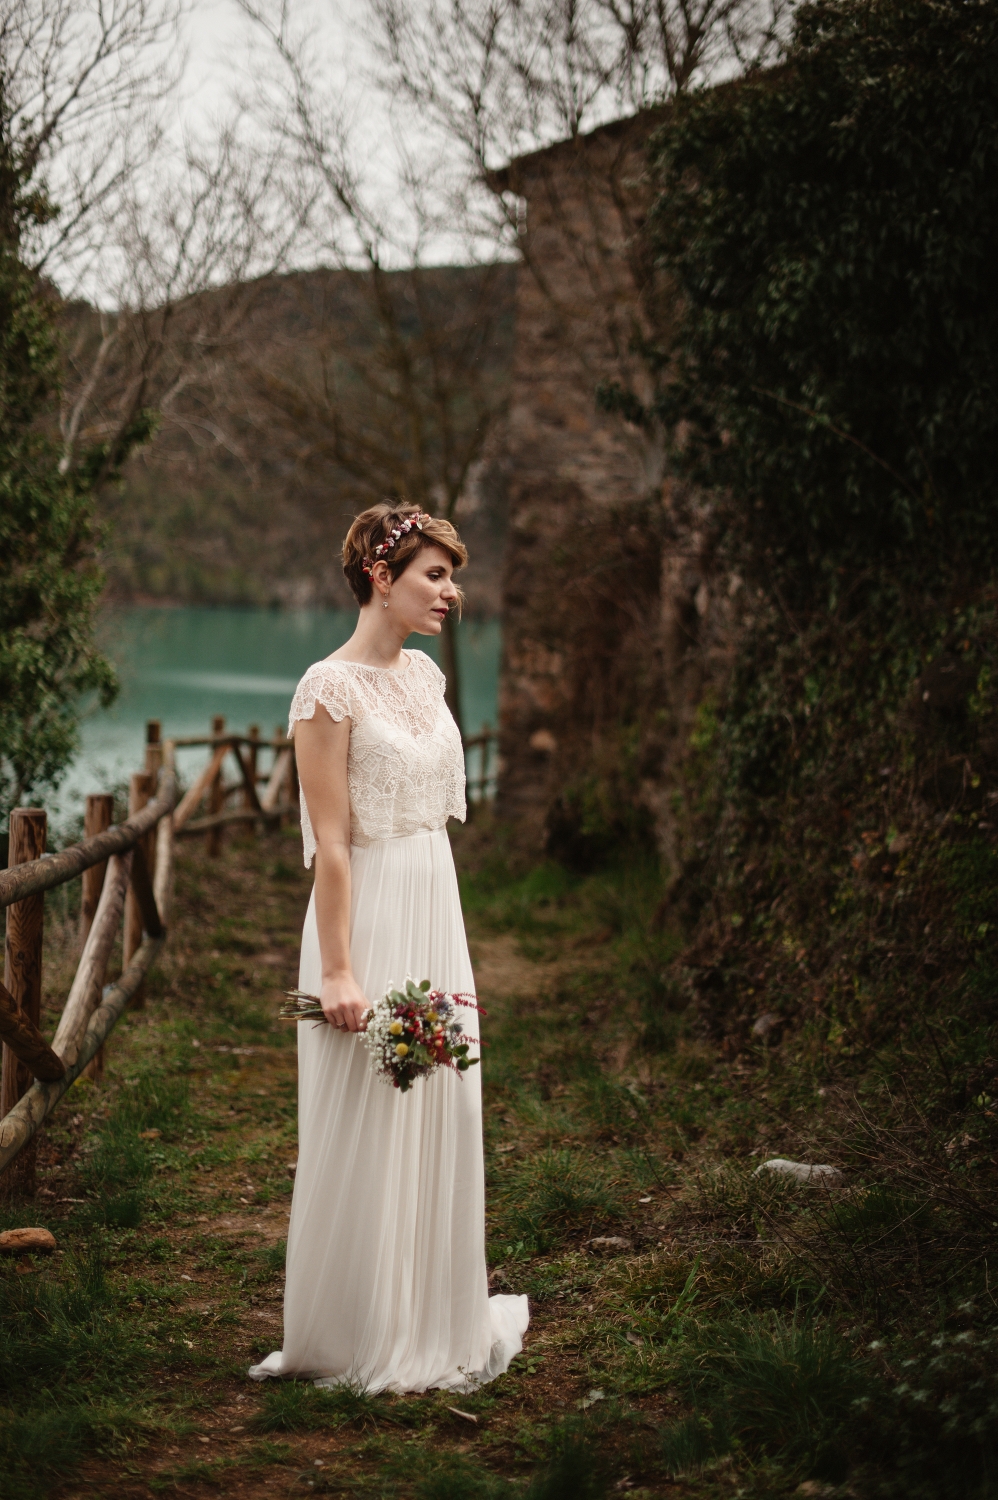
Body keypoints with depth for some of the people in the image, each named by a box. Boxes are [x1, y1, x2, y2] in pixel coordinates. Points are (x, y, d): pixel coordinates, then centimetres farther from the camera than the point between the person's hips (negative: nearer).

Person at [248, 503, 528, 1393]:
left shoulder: (425, 676, 10)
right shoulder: (331, 688, -14)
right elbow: (329, 842, -17)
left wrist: (448, 947, 17)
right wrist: (337, 971, -19)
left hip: (437, 914, 8)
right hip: (370, 917, -8)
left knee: (442, 1117, 13)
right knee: (366, 1129, 1)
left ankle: (431, 1323, 27)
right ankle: (355, 1341, 15)